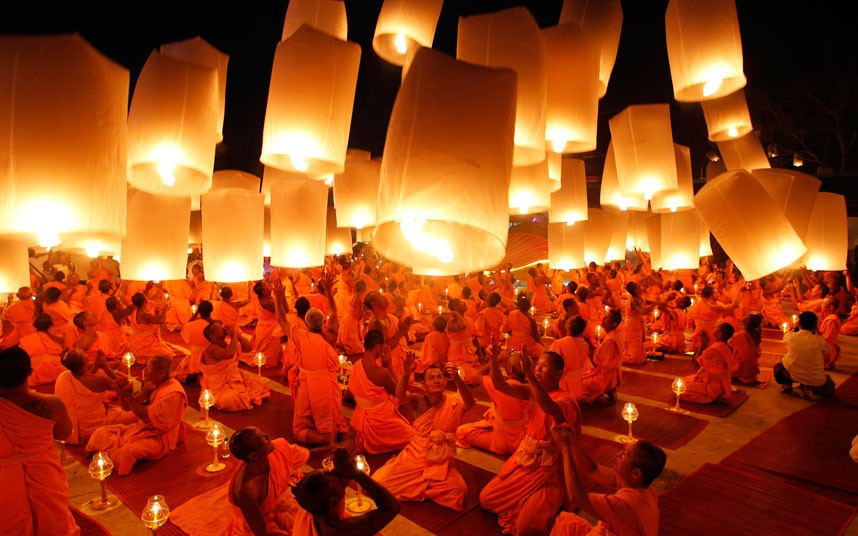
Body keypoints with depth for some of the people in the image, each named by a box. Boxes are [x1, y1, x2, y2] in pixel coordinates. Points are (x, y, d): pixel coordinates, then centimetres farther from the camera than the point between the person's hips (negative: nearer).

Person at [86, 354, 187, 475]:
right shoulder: (154, 384, 6)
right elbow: (129, 406, 9)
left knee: (127, 452, -32)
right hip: (140, 427, 9)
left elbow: (149, 418, -24)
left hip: (160, 438, -9)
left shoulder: (173, 393, -22)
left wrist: (129, 398, -21)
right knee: (101, 432, 1)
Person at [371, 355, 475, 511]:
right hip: (414, 456, 1)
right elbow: (400, 395, -26)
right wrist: (406, 374, -48)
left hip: (440, 462, -1)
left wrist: (457, 379, -50)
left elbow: (470, 403, -31)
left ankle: (418, 488, 1)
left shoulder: (453, 403, -8)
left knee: (458, 488, -29)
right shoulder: (419, 401, -6)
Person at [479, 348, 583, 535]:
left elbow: (550, 408, -45)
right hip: (524, 458, 7)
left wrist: (528, 374, -53)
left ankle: (550, 502, 13)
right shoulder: (533, 391, 0)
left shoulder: (565, 400, -20)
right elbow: (501, 386, -10)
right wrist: (494, 360, -27)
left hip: (547, 468, -7)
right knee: (486, 498, 12)